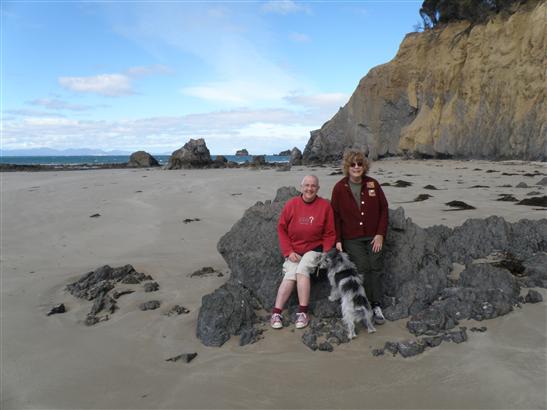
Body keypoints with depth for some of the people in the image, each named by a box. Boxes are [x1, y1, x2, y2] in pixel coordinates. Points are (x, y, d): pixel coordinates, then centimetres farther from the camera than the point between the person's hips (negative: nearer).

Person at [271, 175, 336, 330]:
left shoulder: (325, 205, -6)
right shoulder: (291, 204, -5)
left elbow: (329, 234, 0)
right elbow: (282, 229, 0)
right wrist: (288, 252, -7)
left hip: (314, 249, -1)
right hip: (293, 251, 1)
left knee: (302, 268, -27)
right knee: (290, 275, -21)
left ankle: (303, 313, -18)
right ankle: (276, 313, -15)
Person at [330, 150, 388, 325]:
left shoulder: (373, 184, 0)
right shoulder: (339, 188, -3)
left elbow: (383, 209, 4)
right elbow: (336, 215, 0)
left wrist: (380, 234, -2)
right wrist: (338, 240, -3)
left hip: (373, 236, 2)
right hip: (352, 239, -2)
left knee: (376, 268, 0)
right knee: (363, 270, -6)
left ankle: (377, 306, 9)